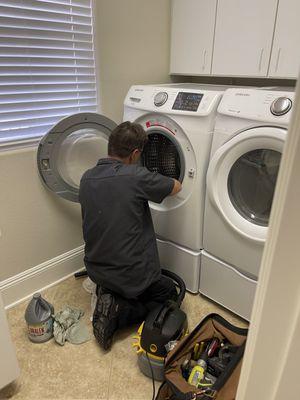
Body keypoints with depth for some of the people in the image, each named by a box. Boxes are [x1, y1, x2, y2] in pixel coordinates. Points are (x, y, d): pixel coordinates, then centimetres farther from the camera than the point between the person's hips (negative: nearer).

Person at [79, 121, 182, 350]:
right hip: (131, 274, -7)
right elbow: (176, 188, -6)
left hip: (96, 269, 7)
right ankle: (118, 312, 0)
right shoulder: (136, 177, -23)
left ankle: (108, 294, 9)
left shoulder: (87, 178, -4)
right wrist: (161, 183, 18)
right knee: (169, 293, 21)